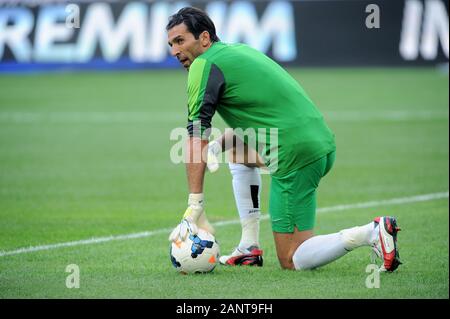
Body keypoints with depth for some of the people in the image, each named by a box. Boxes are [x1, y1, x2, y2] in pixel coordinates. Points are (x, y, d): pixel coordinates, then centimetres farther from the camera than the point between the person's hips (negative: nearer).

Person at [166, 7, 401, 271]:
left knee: (292, 260, -1)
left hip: (296, 156, -9)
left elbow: (197, 139, -13)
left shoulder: (204, 64, -5)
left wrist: (194, 209, -16)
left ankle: (371, 233, -18)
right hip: (324, 142, 9)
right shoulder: (239, 50, 22)